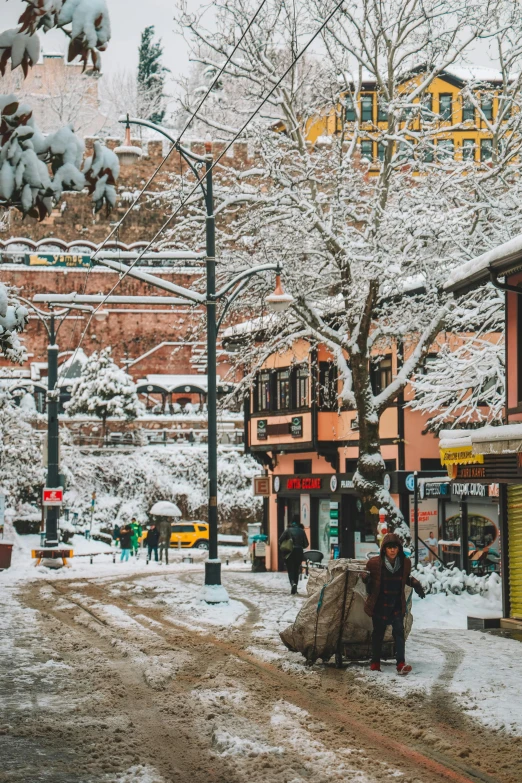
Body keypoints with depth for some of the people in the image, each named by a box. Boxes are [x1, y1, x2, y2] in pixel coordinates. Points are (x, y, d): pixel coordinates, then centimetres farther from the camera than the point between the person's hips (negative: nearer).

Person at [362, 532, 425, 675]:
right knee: (378, 632, 9)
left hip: (397, 604, 1)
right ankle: (375, 663, 24)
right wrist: (366, 577, -20)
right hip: (379, 604, -1)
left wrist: (415, 584, -4)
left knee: (399, 631, -11)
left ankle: (401, 664, -16)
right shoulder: (375, 563, -12)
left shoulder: (405, 562, -3)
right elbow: (366, 575, 4)